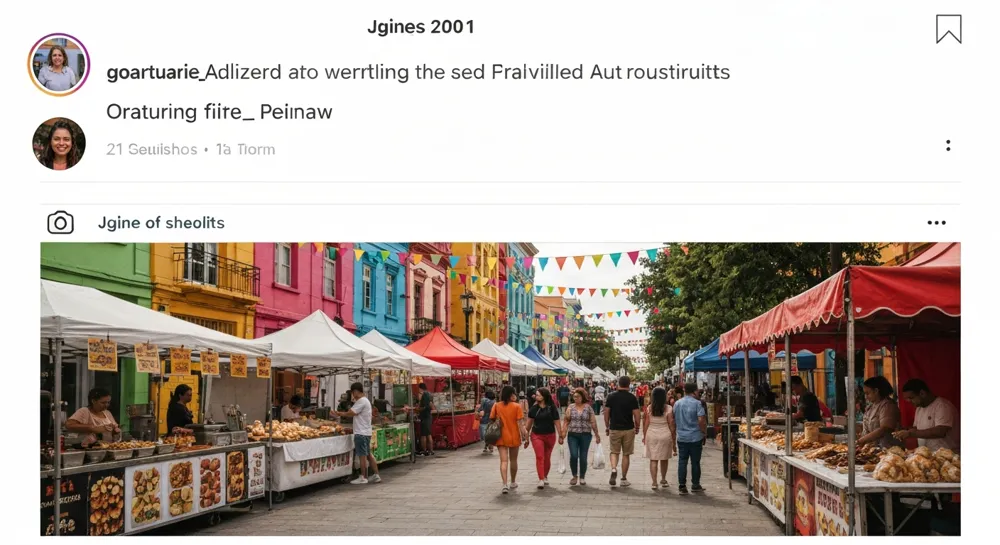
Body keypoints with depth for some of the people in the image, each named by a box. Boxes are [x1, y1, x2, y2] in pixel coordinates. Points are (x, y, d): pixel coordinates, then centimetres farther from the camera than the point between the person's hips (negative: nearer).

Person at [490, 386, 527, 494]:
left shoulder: (496, 406, -3)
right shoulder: (516, 406, -9)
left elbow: (492, 420, 1)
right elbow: (519, 423, -12)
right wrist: (523, 434, -5)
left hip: (501, 437, 1)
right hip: (514, 436, -1)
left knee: (504, 461, -1)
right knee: (513, 460, 16)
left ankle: (505, 484, -17)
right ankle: (513, 483, 30)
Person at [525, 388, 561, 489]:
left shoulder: (552, 408, -3)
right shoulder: (534, 408, 0)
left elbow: (556, 422, 0)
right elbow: (529, 423, 6)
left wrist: (560, 436, -1)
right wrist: (526, 437, 7)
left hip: (550, 435, 0)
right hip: (536, 436, 0)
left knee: (547, 458, 12)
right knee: (539, 457, -11)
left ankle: (545, 477, 31)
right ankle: (541, 480, -15)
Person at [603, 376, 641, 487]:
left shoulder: (611, 396, -1)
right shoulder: (632, 398, -6)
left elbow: (606, 413, 1)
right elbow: (636, 415, -8)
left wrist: (607, 427, 13)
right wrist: (637, 427, 8)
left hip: (614, 428, 1)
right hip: (628, 429, -1)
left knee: (614, 452, 13)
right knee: (626, 454, 9)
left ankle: (613, 469, -14)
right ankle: (624, 479, 13)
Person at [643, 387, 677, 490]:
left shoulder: (649, 408, -5)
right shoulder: (668, 409, -8)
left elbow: (646, 423, -1)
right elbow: (671, 424, -5)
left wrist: (644, 436, 10)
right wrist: (673, 437, 5)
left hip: (651, 435, 0)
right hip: (665, 435, 0)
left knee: (653, 459, 3)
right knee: (664, 459, 17)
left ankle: (654, 482, -3)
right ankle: (663, 480, 30)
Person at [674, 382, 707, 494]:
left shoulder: (677, 403, 5)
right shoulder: (697, 403, -11)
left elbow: (673, 419, 13)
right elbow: (701, 420, -17)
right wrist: (705, 432, -4)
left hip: (681, 437, 3)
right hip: (695, 437, -3)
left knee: (682, 461, 6)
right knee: (695, 462, 7)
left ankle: (681, 485, 3)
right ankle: (695, 485, 15)